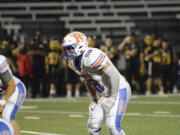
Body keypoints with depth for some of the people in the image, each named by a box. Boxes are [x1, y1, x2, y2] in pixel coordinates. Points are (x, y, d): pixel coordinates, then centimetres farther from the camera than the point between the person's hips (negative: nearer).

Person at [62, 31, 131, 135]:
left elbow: (114, 75, -27)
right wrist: (95, 99, 14)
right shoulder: (74, 63, 4)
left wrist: (112, 98, -22)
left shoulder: (90, 56, -26)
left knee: (113, 126, -20)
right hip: (103, 95, 9)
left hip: (119, 90, -9)